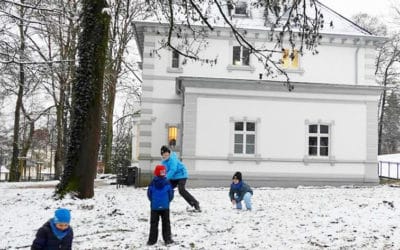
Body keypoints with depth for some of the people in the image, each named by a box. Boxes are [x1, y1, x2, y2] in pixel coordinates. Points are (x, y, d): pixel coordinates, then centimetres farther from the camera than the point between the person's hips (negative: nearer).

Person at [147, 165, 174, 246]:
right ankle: (167, 239, 9)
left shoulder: (153, 183, -4)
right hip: (165, 206, -1)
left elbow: (149, 193, 3)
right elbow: (171, 194, -3)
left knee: (154, 224, 8)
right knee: (166, 223, 9)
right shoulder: (167, 182, -7)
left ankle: (152, 240, 8)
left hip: (154, 206, 1)